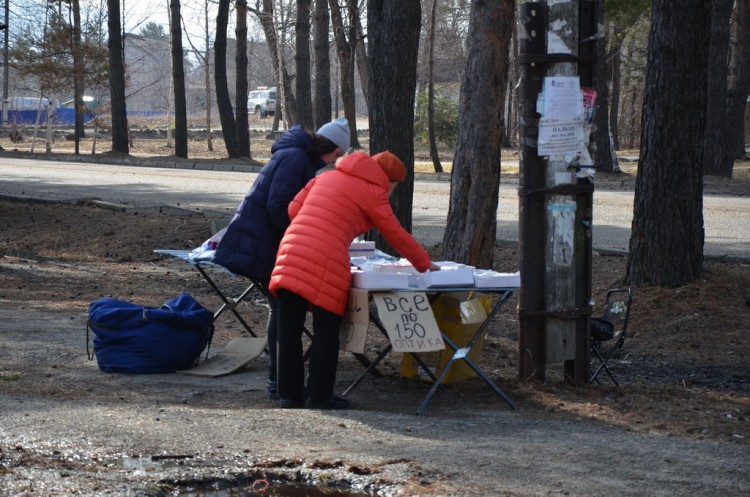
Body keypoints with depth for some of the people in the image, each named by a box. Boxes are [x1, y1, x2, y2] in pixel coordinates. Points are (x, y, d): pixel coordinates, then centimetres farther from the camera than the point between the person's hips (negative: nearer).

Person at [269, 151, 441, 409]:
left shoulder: (328, 177, 23)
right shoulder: (373, 192, 5)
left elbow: (294, 208, 19)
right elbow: (396, 235, 10)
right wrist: (425, 264, 22)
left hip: (291, 248, 6)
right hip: (326, 264, -6)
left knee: (289, 331, 10)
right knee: (326, 333, 5)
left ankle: (289, 393, 15)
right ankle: (318, 396, 7)